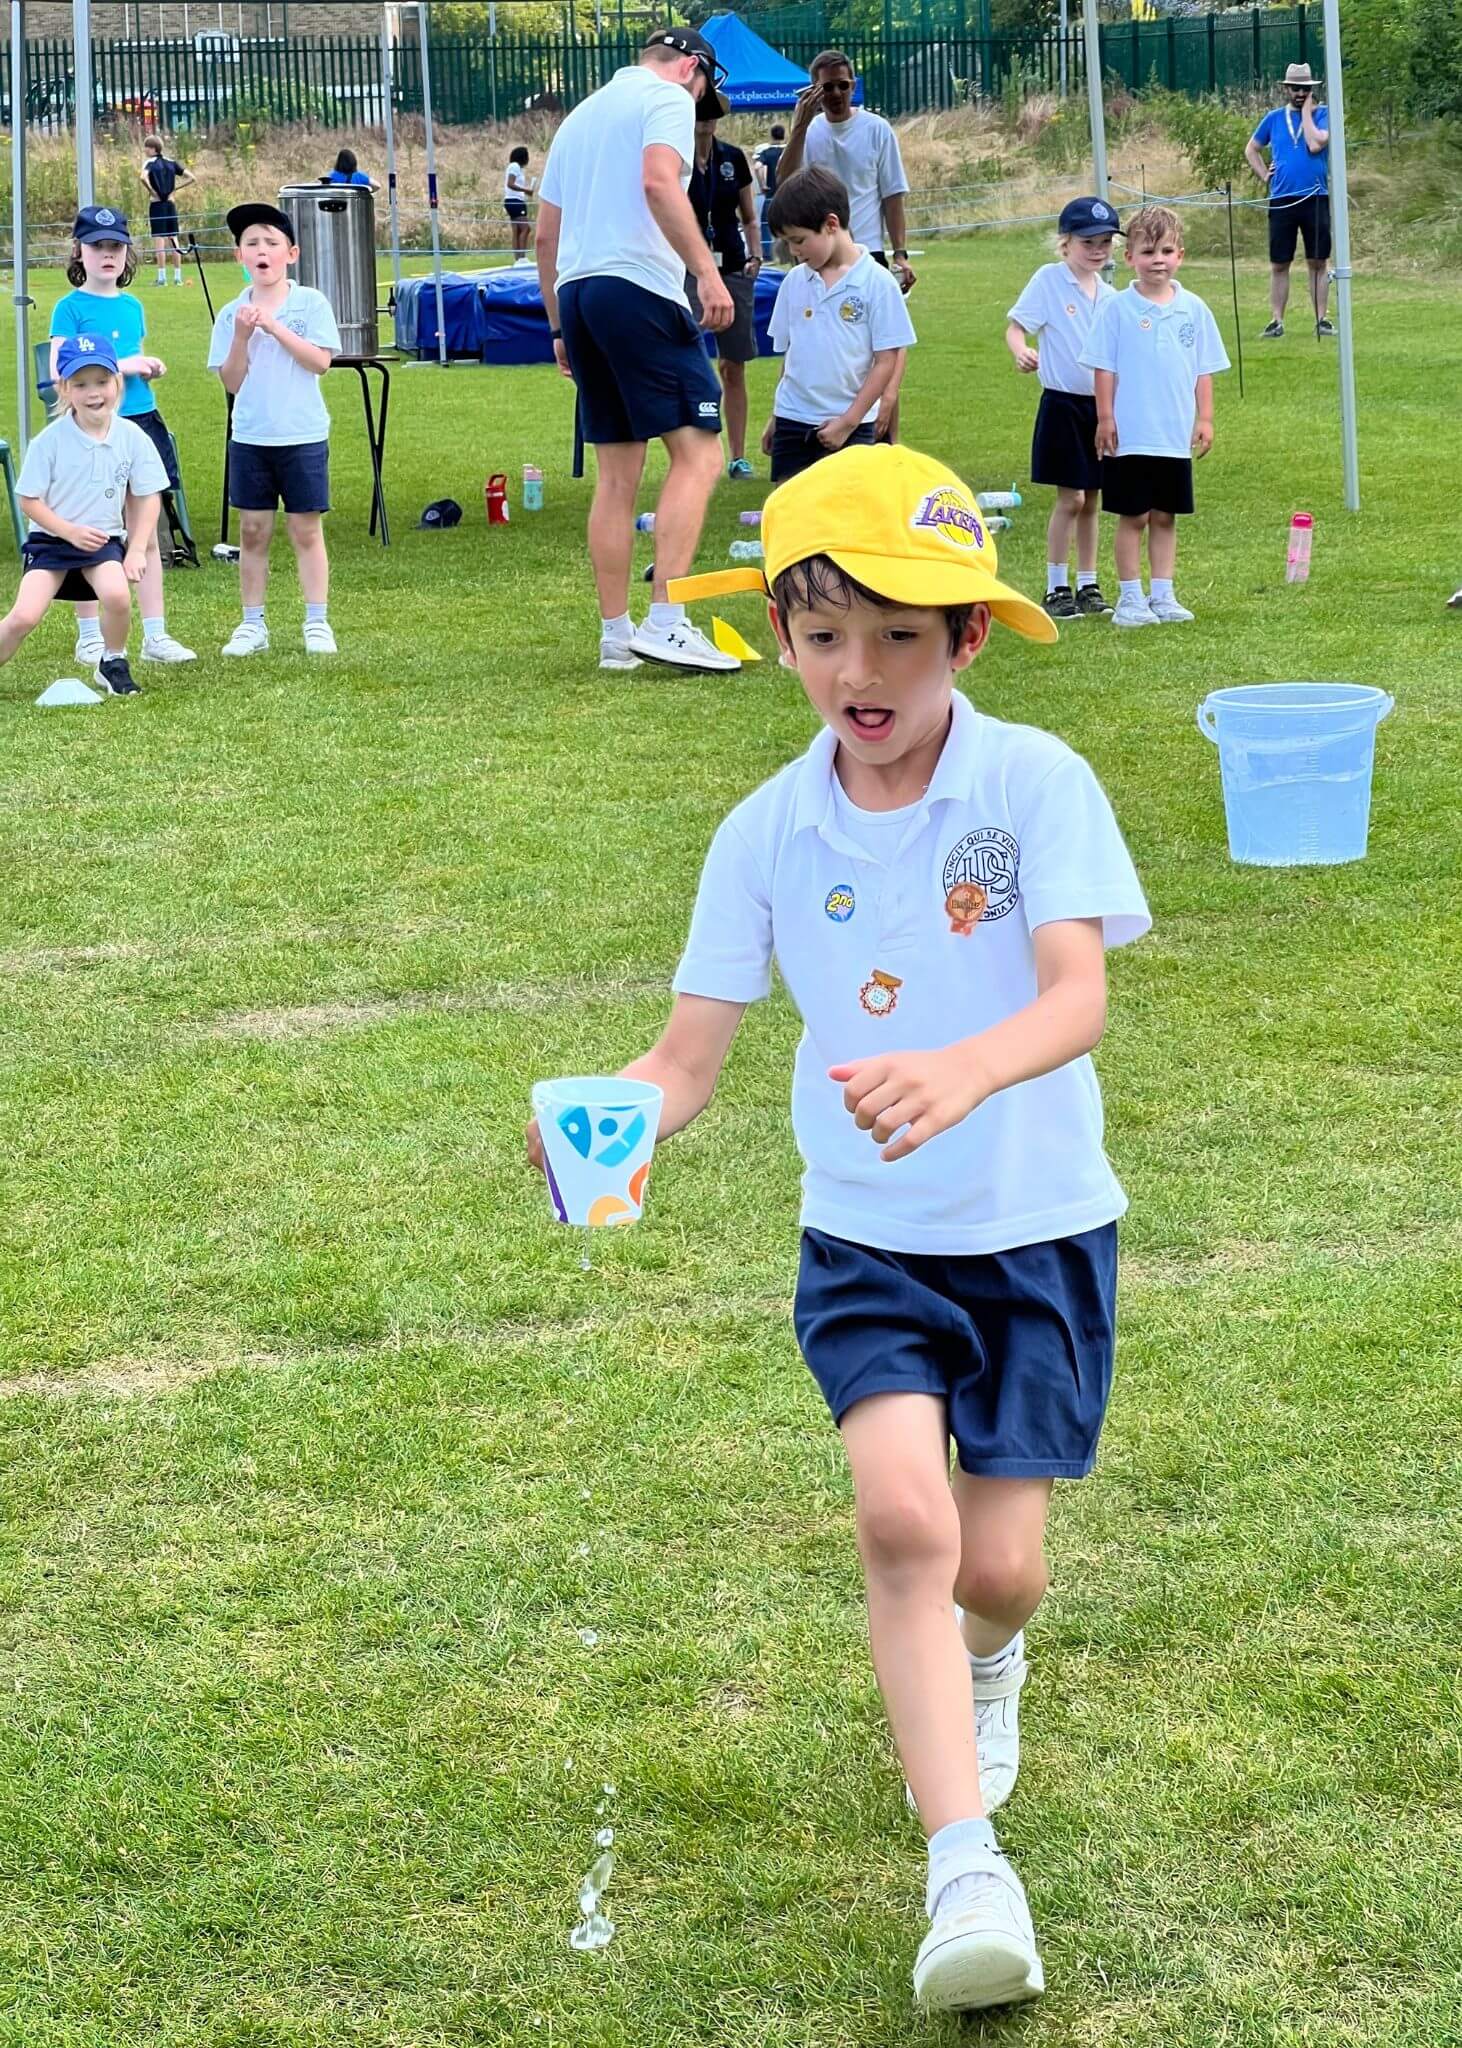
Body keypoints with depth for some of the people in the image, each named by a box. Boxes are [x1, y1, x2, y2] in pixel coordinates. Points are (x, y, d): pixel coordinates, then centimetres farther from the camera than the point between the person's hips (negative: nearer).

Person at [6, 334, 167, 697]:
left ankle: (112, 661, 0)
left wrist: (136, 551, -5)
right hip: (51, 539, -1)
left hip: (104, 539, 1)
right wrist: (71, 531, -17)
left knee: (117, 595, -29)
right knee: (24, 616, -19)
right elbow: (29, 500, -6)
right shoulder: (50, 440, -12)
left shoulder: (132, 437, -7)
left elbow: (147, 497, 2)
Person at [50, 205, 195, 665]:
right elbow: (60, 373, -14)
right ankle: (89, 638, 11)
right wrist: (121, 366, -19)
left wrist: (150, 369, 1)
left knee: (147, 534, 6)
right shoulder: (70, 307, -5)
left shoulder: (132, 306, 12)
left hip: (141, 421, 5)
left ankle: (155, 635, 10)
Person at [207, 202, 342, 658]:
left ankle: (316, 624, 8)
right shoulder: (232, 313, 4)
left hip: (303, 435, -2)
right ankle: (252, 625, 13)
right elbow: (231, 381, 1)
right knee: (252, 531, 6)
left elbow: (321, 361, -12)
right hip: (249, 436, 2)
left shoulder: (311, 303, -2)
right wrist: (242, 337, -13)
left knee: (306, 530, 2)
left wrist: (275, 327, -16)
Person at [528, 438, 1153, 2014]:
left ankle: (980, 1664, 41)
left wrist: (961, 1072, -47)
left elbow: (1077, 997, -26)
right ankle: (967, 1872, -17)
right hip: (866, 1238, 1)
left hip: (1038, 1230, -1)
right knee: (901, 1514, -20)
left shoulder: (1036, 784, -13)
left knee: (998, 1564, 2)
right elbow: (690, 1056, -5)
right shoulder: (768, 835, -5)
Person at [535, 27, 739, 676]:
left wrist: (561, 328, 28)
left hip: (575, 291, 8)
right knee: (697, 453, -9)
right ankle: (666, 622, -19)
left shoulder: (581, 115, 26)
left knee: (616, 476, 11)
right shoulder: (668, 98, 2)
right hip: (640, 290, -8)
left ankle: (615, 635, 10)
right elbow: (658, 182, -18)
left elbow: (545, 236, 25)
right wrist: (707, 270, -22)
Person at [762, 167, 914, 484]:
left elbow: (886, 361, -8)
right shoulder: (795, 282, 6)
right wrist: (775, 418, 14)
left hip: (851, 425, -5)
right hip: (793, 421, 5)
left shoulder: (877, 283, -8)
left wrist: (849, 421, -11)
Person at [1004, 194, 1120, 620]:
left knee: (1092, 499, 10)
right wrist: (1022, 352, -33)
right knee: (1071, 498, -5)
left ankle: (1088, 585, 19)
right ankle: (1056, 588, 5)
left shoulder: (1108, 294, 8)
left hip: (1102, 405, 5)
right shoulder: (1049, 280, -8)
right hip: (1063, 404, -5)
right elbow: (1016, 325, -12)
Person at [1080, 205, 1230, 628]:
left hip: (1176, 437, 3)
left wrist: (1204, 418, 5)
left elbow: (1204, 370, 9)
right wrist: (1105, 418, -7)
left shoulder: (1193, 309, 4)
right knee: (1133, 516, 2)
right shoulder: (1116, 308, -4)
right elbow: (1104, 367, -3)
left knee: (1165, 517, 10)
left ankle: (1163, 595, 18)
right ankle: (1130, 597, 9)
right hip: (1129, 435, -3)